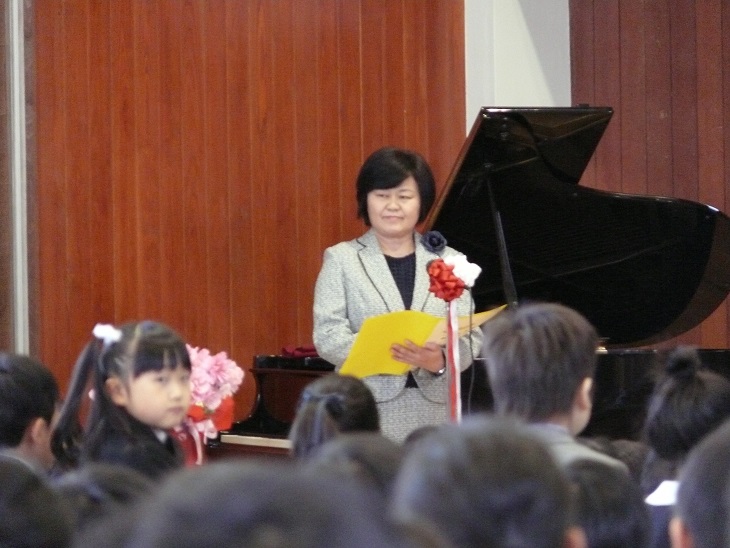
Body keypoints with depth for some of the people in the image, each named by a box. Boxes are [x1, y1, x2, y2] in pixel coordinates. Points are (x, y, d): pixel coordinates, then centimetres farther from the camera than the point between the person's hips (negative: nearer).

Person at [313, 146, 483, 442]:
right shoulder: (342, 259, 7)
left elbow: (470, 337, 3)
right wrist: (384, 353, -21)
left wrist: (441, 360, -20)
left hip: (434, 410, 2)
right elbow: (328, 336, -4)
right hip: (368, 415, -2)